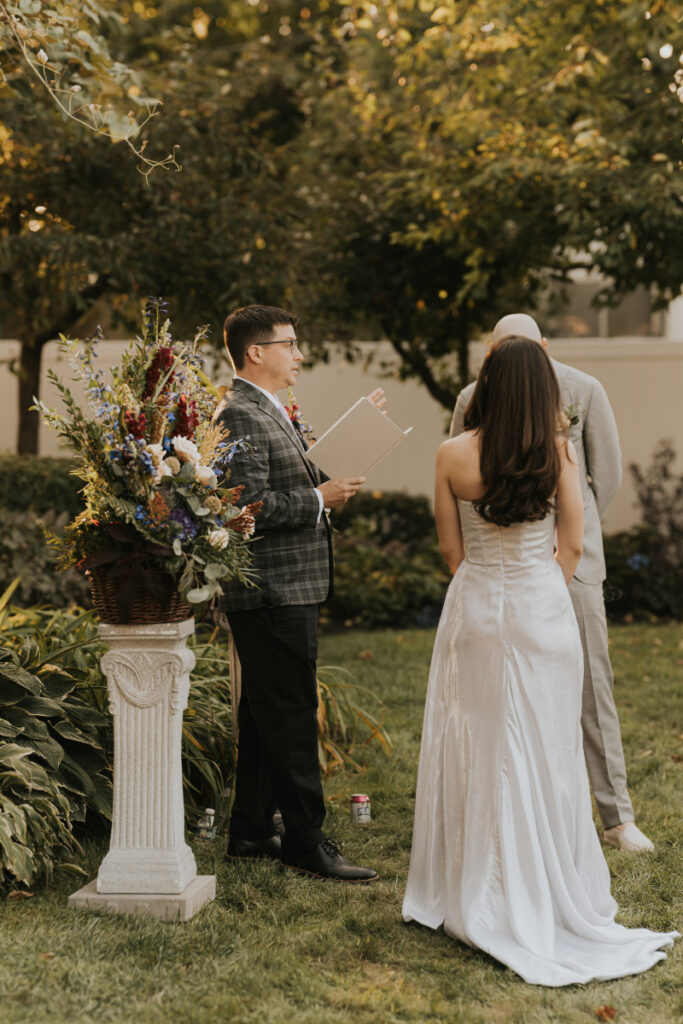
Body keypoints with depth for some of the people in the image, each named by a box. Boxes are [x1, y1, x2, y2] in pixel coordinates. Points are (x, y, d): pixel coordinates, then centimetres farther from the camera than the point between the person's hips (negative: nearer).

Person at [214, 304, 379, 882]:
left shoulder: (270, 412, 18)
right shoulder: (240, 416, -16)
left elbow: (289, 485, 19)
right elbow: (249, 505, -24)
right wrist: (320, 499, -17)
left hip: (286, 591, 11)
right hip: (273, 593, -11)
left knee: (266, 716, 15)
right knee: (291, 718, -4)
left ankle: (251, 833, 24)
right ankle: (306, 841, 3)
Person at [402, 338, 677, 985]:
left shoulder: (453, 456, -7)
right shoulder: (560, 453, -7)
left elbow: (451, 549, 1)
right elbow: (572, 546, -2)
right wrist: (542, 594, 11)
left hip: (476, 609, 0)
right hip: (543, 610, 0)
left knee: (477, 748, 9)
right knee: (545, 750, 8)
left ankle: (478, 900, 16)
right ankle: (551, 898, 17)